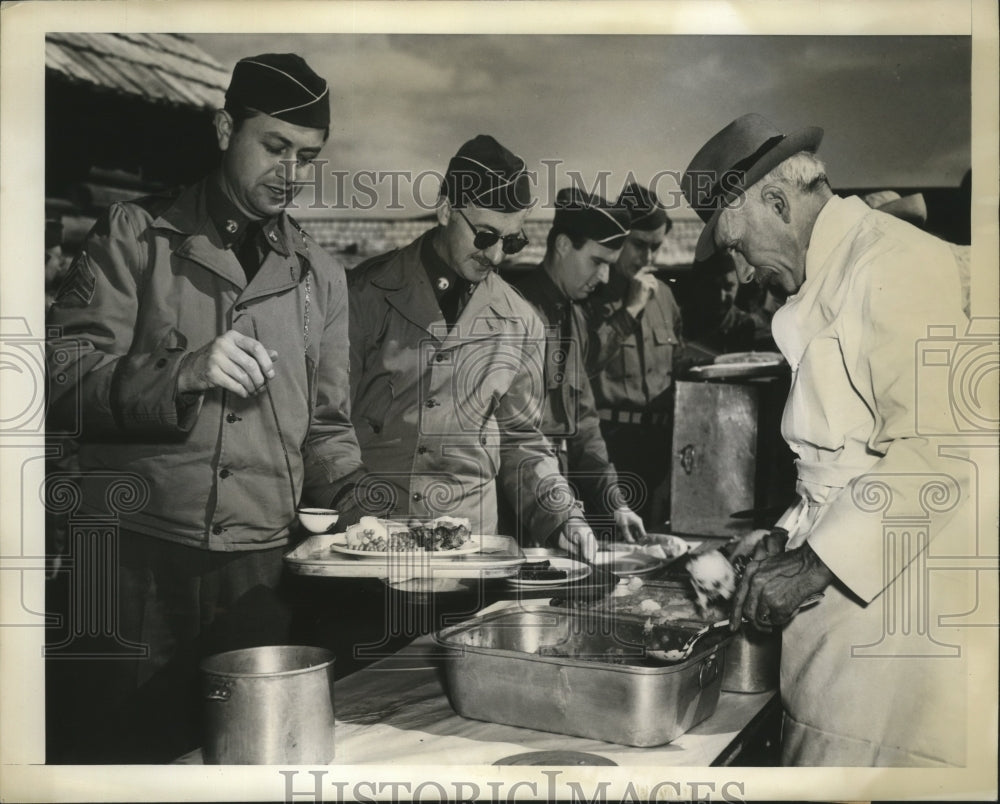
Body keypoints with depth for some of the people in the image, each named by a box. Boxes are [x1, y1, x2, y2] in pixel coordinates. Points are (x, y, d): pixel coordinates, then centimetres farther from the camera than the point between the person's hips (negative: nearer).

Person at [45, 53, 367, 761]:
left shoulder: (321, 276, 13)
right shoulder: (136, 236, 4)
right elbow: (65, 378, -5)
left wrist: (356, 500, -2)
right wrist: (183, 372, -21)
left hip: (261, 569, 3)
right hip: (138, 559, -2)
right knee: (128, 742, 5)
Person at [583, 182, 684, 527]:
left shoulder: (662, 293, 15)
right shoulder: (589, 290, -5)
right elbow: (582, 361, -19)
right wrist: (630, 310, -12)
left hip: (659, 442, 6)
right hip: (609, 440, -5)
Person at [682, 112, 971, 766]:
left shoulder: (900, 264, -13)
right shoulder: (825, 285, 17)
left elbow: (933, 452, -21)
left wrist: (815, 565, -17)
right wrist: (793, 536, 9)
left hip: (898, 606, -8)